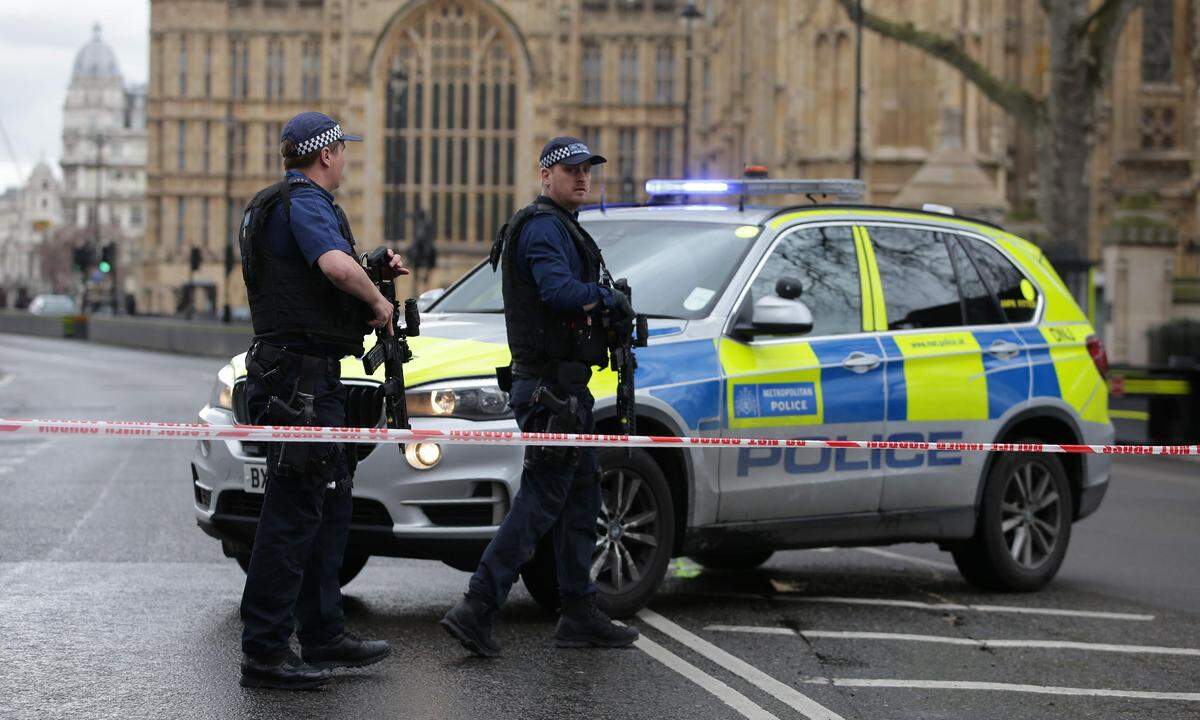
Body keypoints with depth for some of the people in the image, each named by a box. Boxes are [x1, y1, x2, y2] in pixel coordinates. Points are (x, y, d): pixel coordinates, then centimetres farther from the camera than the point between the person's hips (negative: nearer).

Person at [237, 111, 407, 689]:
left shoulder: (281, 204, 20)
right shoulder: (306, 204, -13)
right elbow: (337, 266, -32)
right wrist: (378, 301, -15)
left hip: (309, 377, 11)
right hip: (302, 375, -11)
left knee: (330, 506, 17)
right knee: (293, 511, -9)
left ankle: (323, 635, 24)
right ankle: (264, 652, -7)